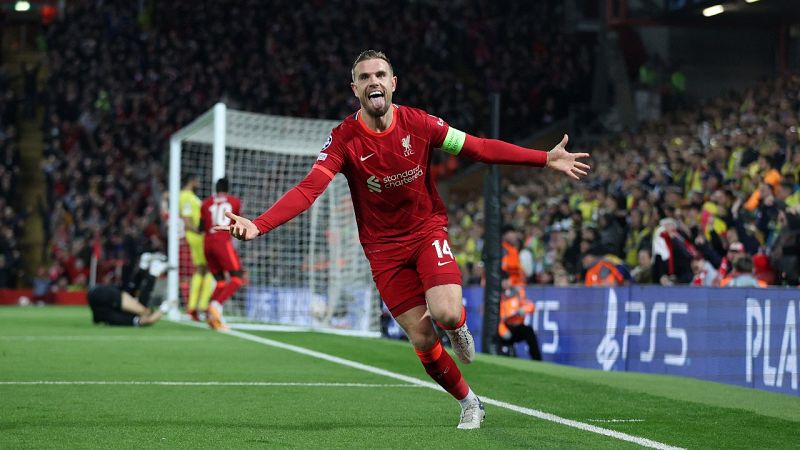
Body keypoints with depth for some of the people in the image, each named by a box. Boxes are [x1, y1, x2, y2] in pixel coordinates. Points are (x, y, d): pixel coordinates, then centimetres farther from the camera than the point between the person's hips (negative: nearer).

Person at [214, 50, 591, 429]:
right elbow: (308, 189, -24)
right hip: (384, 248, 0)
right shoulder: (344, 138, -14)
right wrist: (258, 225, -39)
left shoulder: (418, 123, -10)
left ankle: (459, 326, 13)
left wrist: (545, 159, -11)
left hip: (428, 231, 0)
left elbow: (479, 148, -5)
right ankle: (469, 403, 21)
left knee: (445, 314, -25)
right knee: (422, 340, -1)